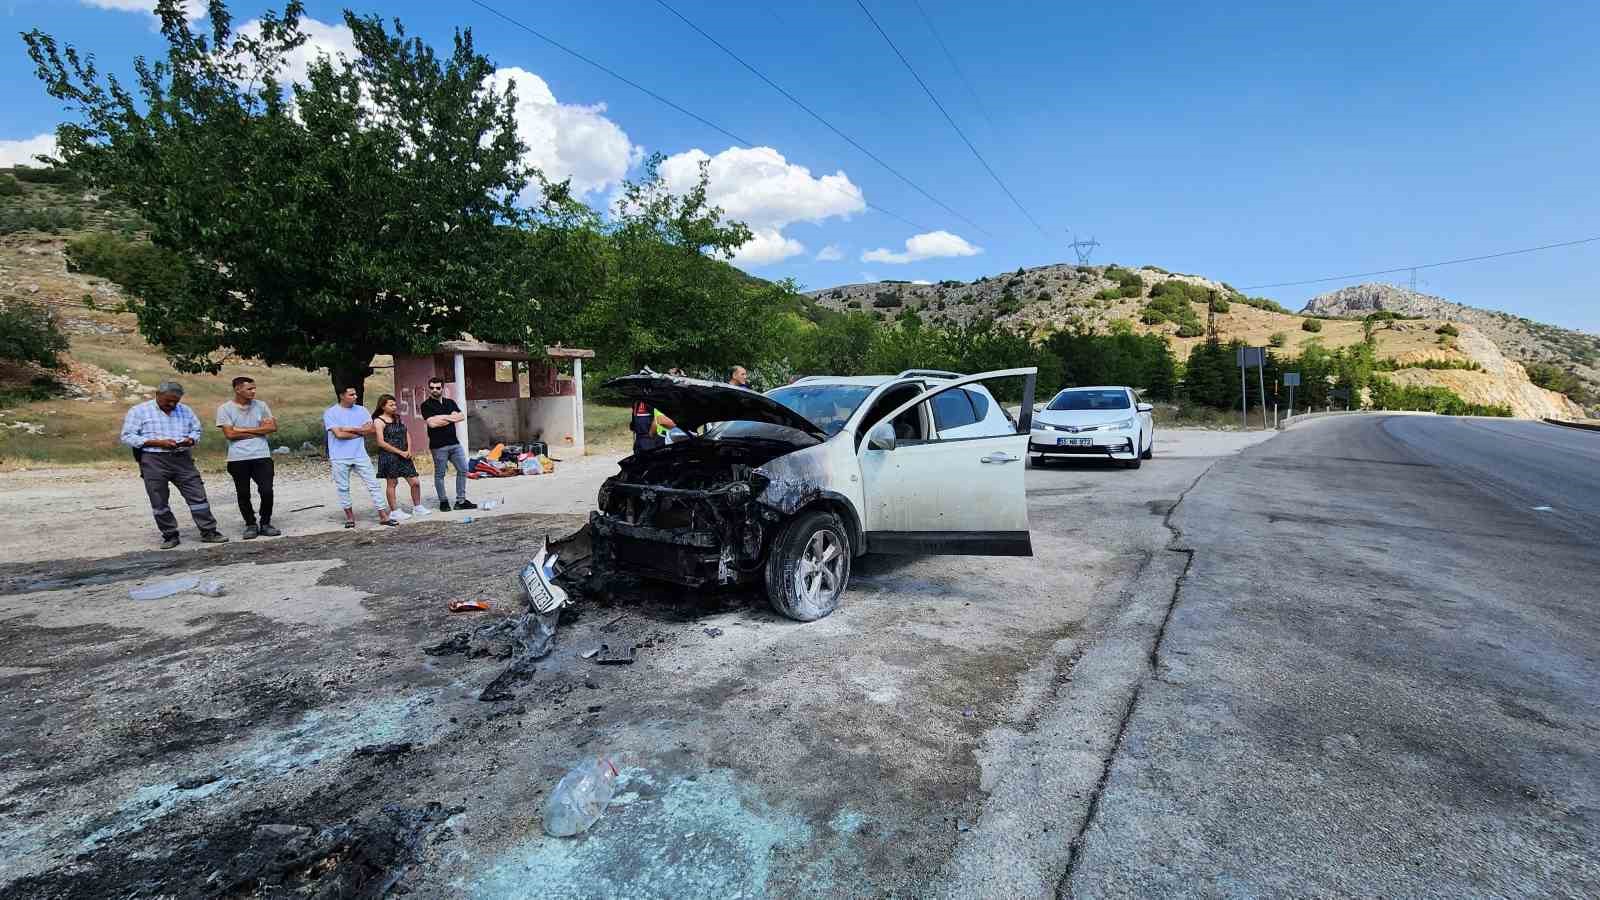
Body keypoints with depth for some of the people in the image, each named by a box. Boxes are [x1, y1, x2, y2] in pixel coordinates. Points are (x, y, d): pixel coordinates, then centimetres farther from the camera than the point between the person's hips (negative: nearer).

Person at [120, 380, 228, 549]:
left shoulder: (185, 411, 11)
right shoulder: (139, 411, 0)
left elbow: (196, 430, 18)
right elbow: (127, 437, -5)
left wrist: (191, 440, -6)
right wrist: (158, 443, -16)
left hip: (182, 459, 3)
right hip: (153, 461, -2)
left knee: (198, 496, -1)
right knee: (159, 502, 4)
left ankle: (208, 532, 5)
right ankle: (170, 536, 15)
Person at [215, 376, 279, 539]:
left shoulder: (261, 406, 8)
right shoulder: (225, 409, 1)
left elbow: (273, 427, -1)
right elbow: (229, 434, -7)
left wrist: (244, 430, -6)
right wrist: (258, 430, -4)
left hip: (262, 456, 1)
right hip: (238, 458, -1)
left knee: (267, 491, -4)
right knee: (243, 494, 6)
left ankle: (265, 523, 12)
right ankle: (251, 525, 20)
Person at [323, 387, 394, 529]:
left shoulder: (361, 410, 6)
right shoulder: (330, 413, -4)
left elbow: (371, 429, -4)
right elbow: (339, 434, -15)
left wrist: (350, 429, -10)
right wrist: (361, 432, -7)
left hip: (360, 455, 2)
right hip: (340, 458, -2)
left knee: (373, 485, 0)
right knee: (343, 488, 8)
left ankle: (383, 516, 3)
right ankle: (350, 516, 23)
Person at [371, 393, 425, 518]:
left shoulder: (398, 418, 14)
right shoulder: (379, 421, -6)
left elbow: (407, 435, 15)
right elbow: (381, 442, -13)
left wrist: (409, 451, -1)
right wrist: (400, 452, -14)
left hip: (404, 456, 6)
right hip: (389, 456, -6)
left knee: (415, 482, 3)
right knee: (391, 483, 2)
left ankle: (417, 507, 16)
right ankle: (394, 511, 11)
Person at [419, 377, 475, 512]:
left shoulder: (450, 402, 14)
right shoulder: (426, 405, -2)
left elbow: (462, 416, 2)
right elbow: (432, 423, -15)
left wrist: (445, 417, -11)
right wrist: (452, 417, -7)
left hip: (455, 443, 5)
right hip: (438, 445, -5)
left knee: (463, 470, 4)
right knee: (439, 474, 4)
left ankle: (461, 500, 11)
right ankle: (443, 502, 15)